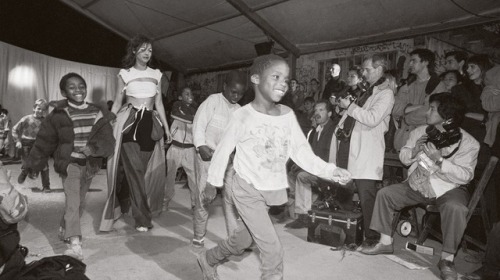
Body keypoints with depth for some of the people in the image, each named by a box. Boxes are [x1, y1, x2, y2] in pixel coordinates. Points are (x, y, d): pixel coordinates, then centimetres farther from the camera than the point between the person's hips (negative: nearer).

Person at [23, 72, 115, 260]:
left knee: (80, 203, 18)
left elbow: (107, 139, -5)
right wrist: (31, 165, 4)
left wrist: (94, 147, -25)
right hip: (69, 163, -4)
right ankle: (75, 245, -21)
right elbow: (43, 142, 1)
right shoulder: (58, 115, -5)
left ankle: (65, 230, 42)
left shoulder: (97, 113, 1)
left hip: (89, 165, 4)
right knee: (72, 203, -16)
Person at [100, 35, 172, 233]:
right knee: (135, 170, -7)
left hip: (150, 123, 3)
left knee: (147, 170, 2)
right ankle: (143, 219, 0)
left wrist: (166, 127, 9)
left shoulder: (156, 75, 12)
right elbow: (117, 102, 6)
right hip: (129, 122, -3)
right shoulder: (124, 74, 5)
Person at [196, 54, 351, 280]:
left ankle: (208, 259, 50)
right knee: (273, 249, -8)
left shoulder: (288, 115, -6)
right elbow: (223, 150, -6)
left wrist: (329, 170, -18)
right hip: (247, 189, -5)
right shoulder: (242, 116, -17)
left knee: (244, 237, 23)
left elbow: (301, 151, -6)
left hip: (273, 191, 5)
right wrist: (214, 181, 4)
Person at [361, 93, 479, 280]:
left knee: (456, 208, -36)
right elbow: (403, 157, 7)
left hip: (449, 188, -4)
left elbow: (465, 176, -19)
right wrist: (414, 151, -15)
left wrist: (440, 161, -32)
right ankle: (385, 242, 3)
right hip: (417, 184, 5)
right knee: (384, 193, -10)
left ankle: (447, 259, -16)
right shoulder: (420, 132, 0)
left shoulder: (468, 143, -12)